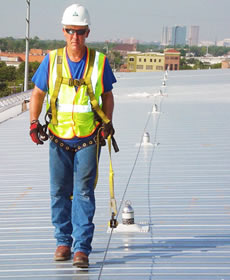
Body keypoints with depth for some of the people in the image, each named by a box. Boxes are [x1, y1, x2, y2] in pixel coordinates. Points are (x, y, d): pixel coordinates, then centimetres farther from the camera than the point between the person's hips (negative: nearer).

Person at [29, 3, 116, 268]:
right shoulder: (52, 60, -2)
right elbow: (37, 94, 8)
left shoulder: (99, 62, -3)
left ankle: (82, 248, -5)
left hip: (88, 139, -2)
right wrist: (34, 123, -3)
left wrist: (108, 122, -6)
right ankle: (63, 241, 25)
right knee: (59, 193, 9)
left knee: (83, 192, -7)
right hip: (59, 139, 2)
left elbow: (107, 96, 9)